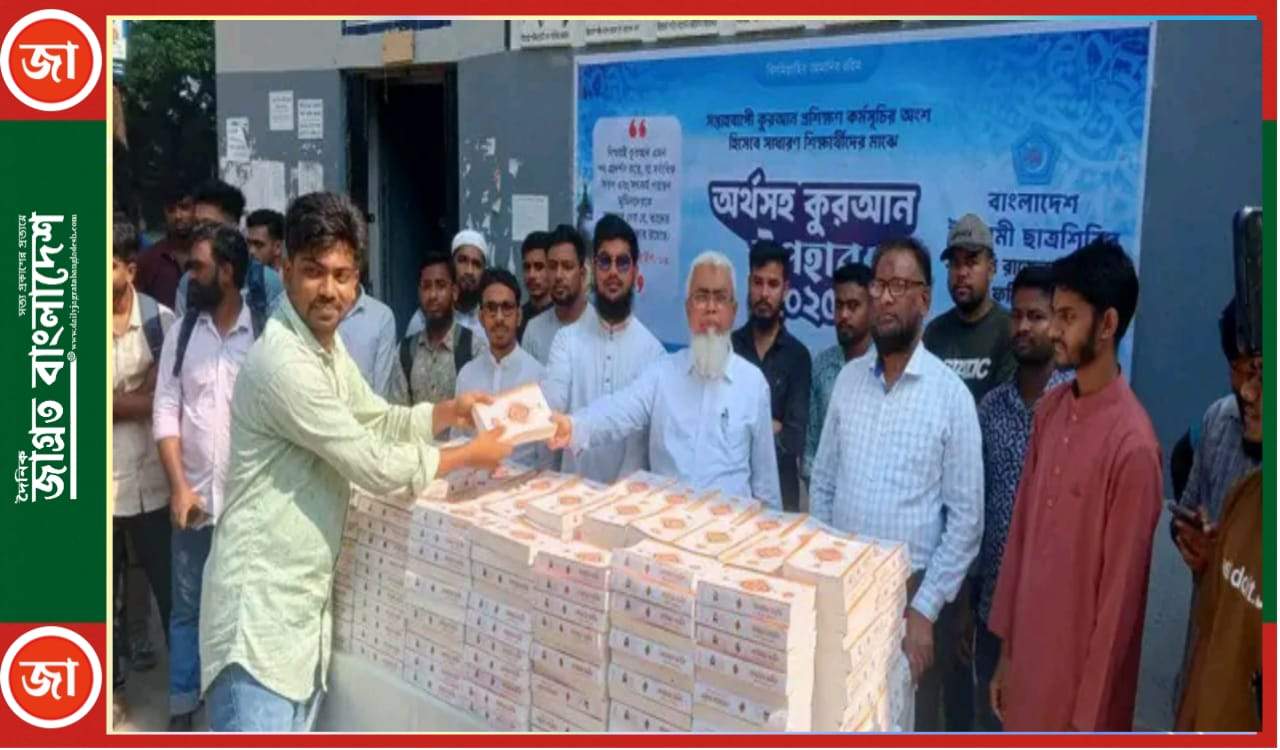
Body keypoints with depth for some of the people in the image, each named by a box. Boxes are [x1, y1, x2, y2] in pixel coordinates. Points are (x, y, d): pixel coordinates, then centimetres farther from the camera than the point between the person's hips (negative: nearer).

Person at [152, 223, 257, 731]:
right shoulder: (181, 335, 3)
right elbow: (165, 413, 1)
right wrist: (179, 487, -8)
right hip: (194, 496, 3)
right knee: (187, 606, 12)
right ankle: (182, 709, 25)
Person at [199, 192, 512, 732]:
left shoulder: (327, 346, 9)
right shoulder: (284, 362, -23)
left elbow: (379, 421, 22)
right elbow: (377, 466, -21)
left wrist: (451, 411, 6)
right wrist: (472, 455, -8)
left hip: (303, 594, 10)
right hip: (261, 599, -10)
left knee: (296, 726, 19)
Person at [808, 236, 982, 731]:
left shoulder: (951, 395, -10)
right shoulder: (847, 381, 4)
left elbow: (966, 519, -9)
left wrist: (924, 609, -11)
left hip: (911, 591, -3)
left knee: (912, 728, 11)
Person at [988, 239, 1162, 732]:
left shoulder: (1132, 443, -21)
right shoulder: (1048, 412, 2)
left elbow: (1120, 593, -19)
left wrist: (1089, 718, -14)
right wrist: (1006, 649, 11)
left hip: (1083, 673, -7)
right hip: (1030, 658, 7)